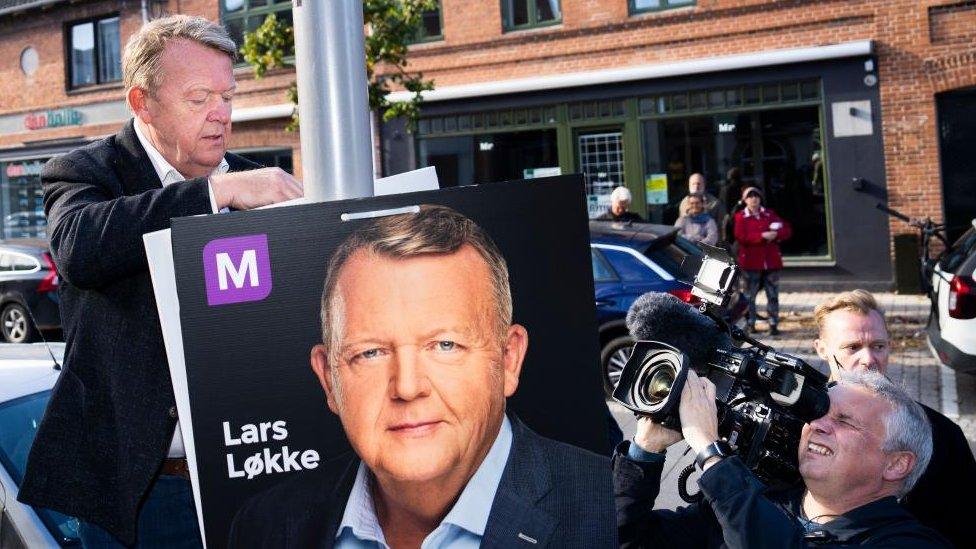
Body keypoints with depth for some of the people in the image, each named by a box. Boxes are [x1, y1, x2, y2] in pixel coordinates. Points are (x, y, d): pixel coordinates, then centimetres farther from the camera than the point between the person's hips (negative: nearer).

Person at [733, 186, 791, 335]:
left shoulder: (769, 214, 13)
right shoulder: (740, 217, 3)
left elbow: (787, 230, 8)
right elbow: (741, 237, -12)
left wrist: (776, 235, -13)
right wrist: (762, 236, -19)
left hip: (771, 261, 3)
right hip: (751, 262, -3)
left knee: (773, 294, 0)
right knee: (750, 295, 1)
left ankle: (773, 324, 4)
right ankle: (750, 323, 11)